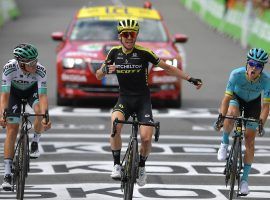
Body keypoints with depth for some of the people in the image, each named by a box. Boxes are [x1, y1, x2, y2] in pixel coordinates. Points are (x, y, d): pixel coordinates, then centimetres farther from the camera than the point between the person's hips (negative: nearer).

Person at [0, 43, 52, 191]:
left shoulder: (40, 70, -36)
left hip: (32, 90, 0)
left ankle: (35, 142, -3)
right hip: (14, 91, 0)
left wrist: (45, 116, -54)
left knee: (40, 111, -32)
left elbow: (43, 96, -39)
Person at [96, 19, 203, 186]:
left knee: (146, 138, -16)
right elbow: (98, 75, 6)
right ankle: (117, 165, -16)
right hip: (124, 99, 1)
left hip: (143, 100, -1)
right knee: (116, 125, -30)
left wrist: (190, 79, -9)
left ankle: (141, 166, 14)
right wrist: (106, 69, -18)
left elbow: (167, 68, -3)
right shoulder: (115, 53, -2)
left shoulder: (143, 53, -10)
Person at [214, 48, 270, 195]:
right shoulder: (237, 74, -34)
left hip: (253, 103, 1)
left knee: (249, 140, -4)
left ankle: (244, 178, 7)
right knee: (231, 114, -37)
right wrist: (221, 117, -40)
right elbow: (227, 98, -31)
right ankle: (224, 143, -10)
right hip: (236, 98, -1)